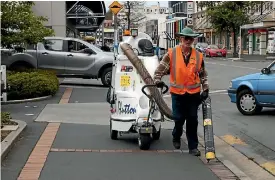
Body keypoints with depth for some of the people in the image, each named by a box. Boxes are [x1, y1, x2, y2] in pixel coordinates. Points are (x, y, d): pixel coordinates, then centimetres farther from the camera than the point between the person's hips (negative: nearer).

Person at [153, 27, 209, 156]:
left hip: (194, 93, 1)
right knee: (179, 119, 5)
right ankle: (176, 137, 35)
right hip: (177, 92, -1)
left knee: (192, 120, 4)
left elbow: (203, 74, 12)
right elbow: (160, 69, 1)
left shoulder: (198, 56, 3)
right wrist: (157, 80, -13)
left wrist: (205, 89, 7)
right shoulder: (171, 54, -3)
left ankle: (193, 147, 14)